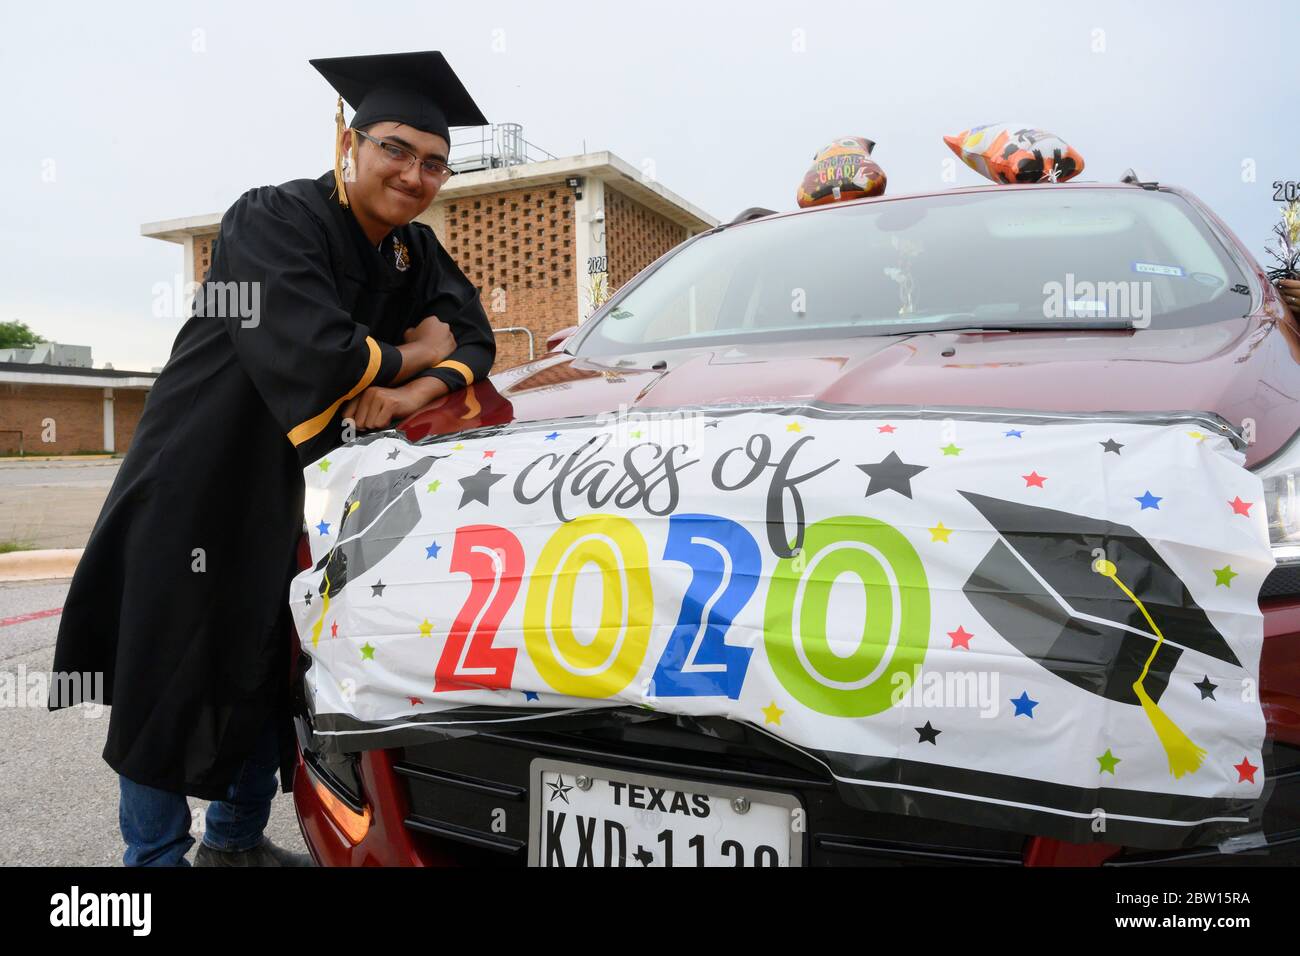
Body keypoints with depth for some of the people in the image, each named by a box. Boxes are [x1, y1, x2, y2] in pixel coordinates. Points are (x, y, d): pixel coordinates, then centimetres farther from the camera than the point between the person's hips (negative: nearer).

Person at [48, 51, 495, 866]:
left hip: (296, 491, 7)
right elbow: (314, 361, -31)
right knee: (173, 672, 0)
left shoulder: (414, 250, 4)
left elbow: (474, 336, 1)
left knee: (271, 666, 14)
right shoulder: (273, 220, -18)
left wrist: (418, 390, -19)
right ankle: (155, 854, 18)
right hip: (197, 486, -7)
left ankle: (236, 838, 32)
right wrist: (411, 355, -13)